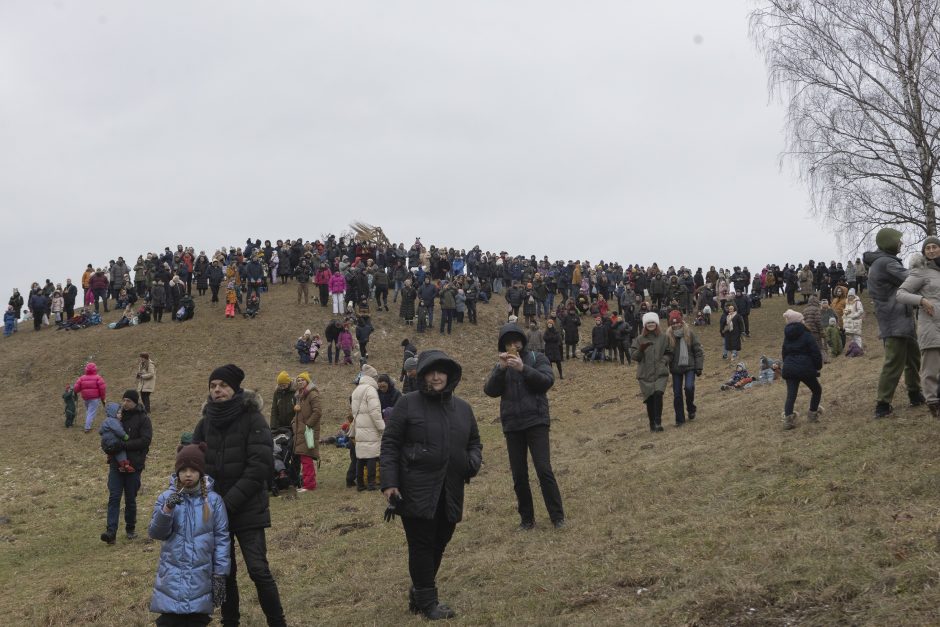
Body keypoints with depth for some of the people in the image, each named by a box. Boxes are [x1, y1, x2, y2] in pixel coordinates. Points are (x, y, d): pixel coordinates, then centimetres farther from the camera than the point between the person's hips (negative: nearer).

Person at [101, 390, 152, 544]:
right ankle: (111, 531, -13)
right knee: (114, 497, -7)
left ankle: (130, 528, 25)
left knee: (130, 499, 8)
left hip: (133, 466, -3)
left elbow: (145, 440, -18)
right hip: (116, 464, 3)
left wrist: (123, 445, -23)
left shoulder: (143, 419, -6)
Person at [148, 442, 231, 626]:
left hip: (200, 575, -1)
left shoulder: (213, 500, -3)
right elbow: (155, 533, -3)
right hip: (172, 575, 1)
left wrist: (220, 574, -3)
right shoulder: (166, 497, 1)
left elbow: (221, 538, -1)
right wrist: (167, 509, -20)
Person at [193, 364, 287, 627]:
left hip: (248, 509, -5)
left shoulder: (252, 419, -9)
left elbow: (261, 465, -15)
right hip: (215, 510, 5)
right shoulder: (206, 422, 7)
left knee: (258, 570, -8)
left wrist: (231, 501, -17)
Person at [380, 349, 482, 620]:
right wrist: (389, 483, -12)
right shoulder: (408, 403, -3)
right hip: (417, 491, -5)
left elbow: (474, 442, 21)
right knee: (422, 545, 0)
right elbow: (390, 444, -4)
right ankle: (427, 602, 11)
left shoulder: (463, 408, 12)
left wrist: (474, 461, -3)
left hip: (450, 493, 5)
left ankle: (418, 593, 29)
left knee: (439, 544, 12)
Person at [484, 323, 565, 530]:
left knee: (544, 470, -10)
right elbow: (489, 391, -3)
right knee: (518, 475, 6)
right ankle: (526, 518, 16)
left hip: (536, 422, -3)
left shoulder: (536, 358, 3)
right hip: (512, 425, 3)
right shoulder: (501, 366, 11)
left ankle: (557, 516, -1)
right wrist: (501, 369, -16)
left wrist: (523, 368, -23)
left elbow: (548, 381, -13)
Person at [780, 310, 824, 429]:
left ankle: (787, 418, -15)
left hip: (789, 369, 5)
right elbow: (816, 353, -10)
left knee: (791, 395, 1)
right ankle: (812, 414, 18)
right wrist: (818, 366, 3)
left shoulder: (787, 337, 13)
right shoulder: (806, 335, -7)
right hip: (805, 369, -5)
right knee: (816, 390, 17)